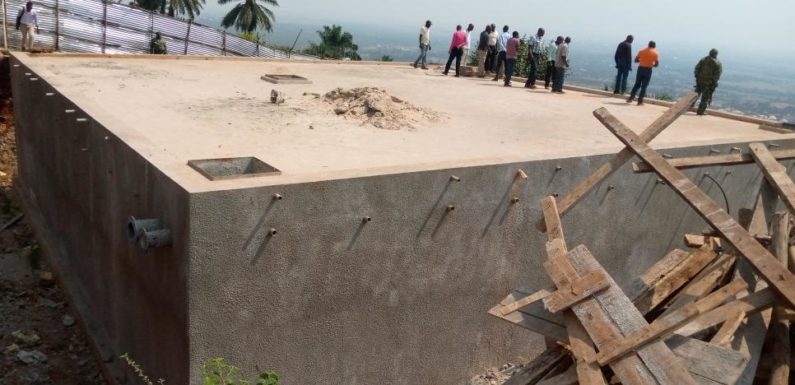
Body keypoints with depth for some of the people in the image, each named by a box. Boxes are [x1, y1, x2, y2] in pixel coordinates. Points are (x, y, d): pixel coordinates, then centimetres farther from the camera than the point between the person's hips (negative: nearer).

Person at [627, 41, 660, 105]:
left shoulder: (642, 51, 6)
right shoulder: (656, 53, -2)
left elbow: (636, 60, 6)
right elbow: (657, 64, -9)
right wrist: (652, 65, 11)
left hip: (640, 68, 3)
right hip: (648, 70, -3)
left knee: (637, 84, 13)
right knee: (644, 86, 2)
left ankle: (631, 98, 10)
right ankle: (640, 101, 1)